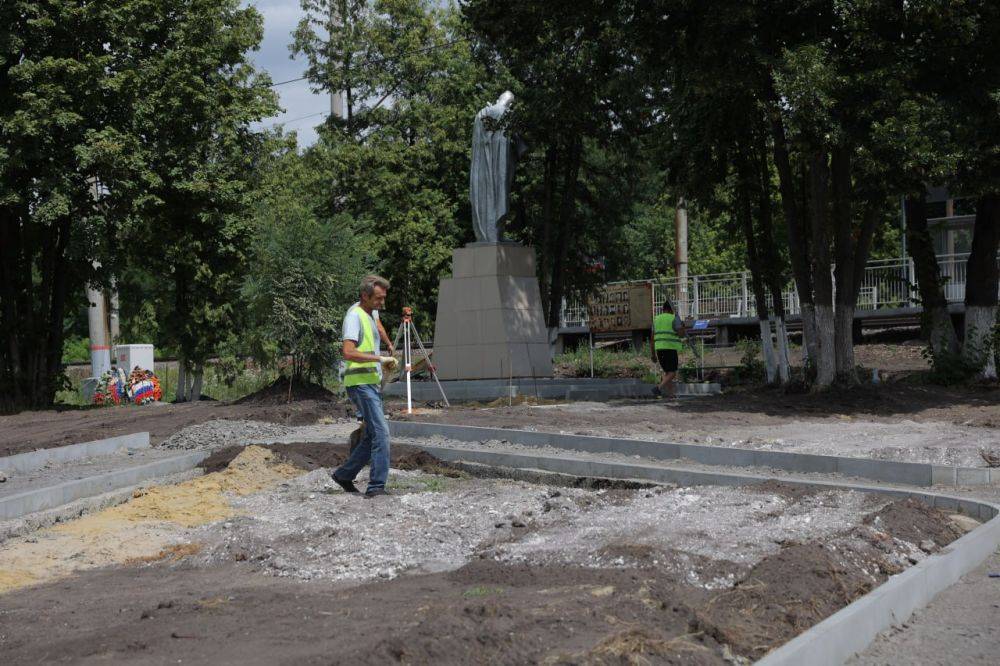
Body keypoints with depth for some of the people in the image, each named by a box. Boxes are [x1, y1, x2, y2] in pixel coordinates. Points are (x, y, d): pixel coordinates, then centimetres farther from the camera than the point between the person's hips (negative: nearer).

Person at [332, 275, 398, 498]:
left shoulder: (370, 313, 17)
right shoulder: (354, 315, -12)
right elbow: (348, 353, -23)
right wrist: (380, 358, -22)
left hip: (372, 383, 10)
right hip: (360, 383, -10)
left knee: (372, 435, 12)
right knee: (381, 432, -16)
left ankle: (344, 475, 23)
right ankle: (377, 486, -15)